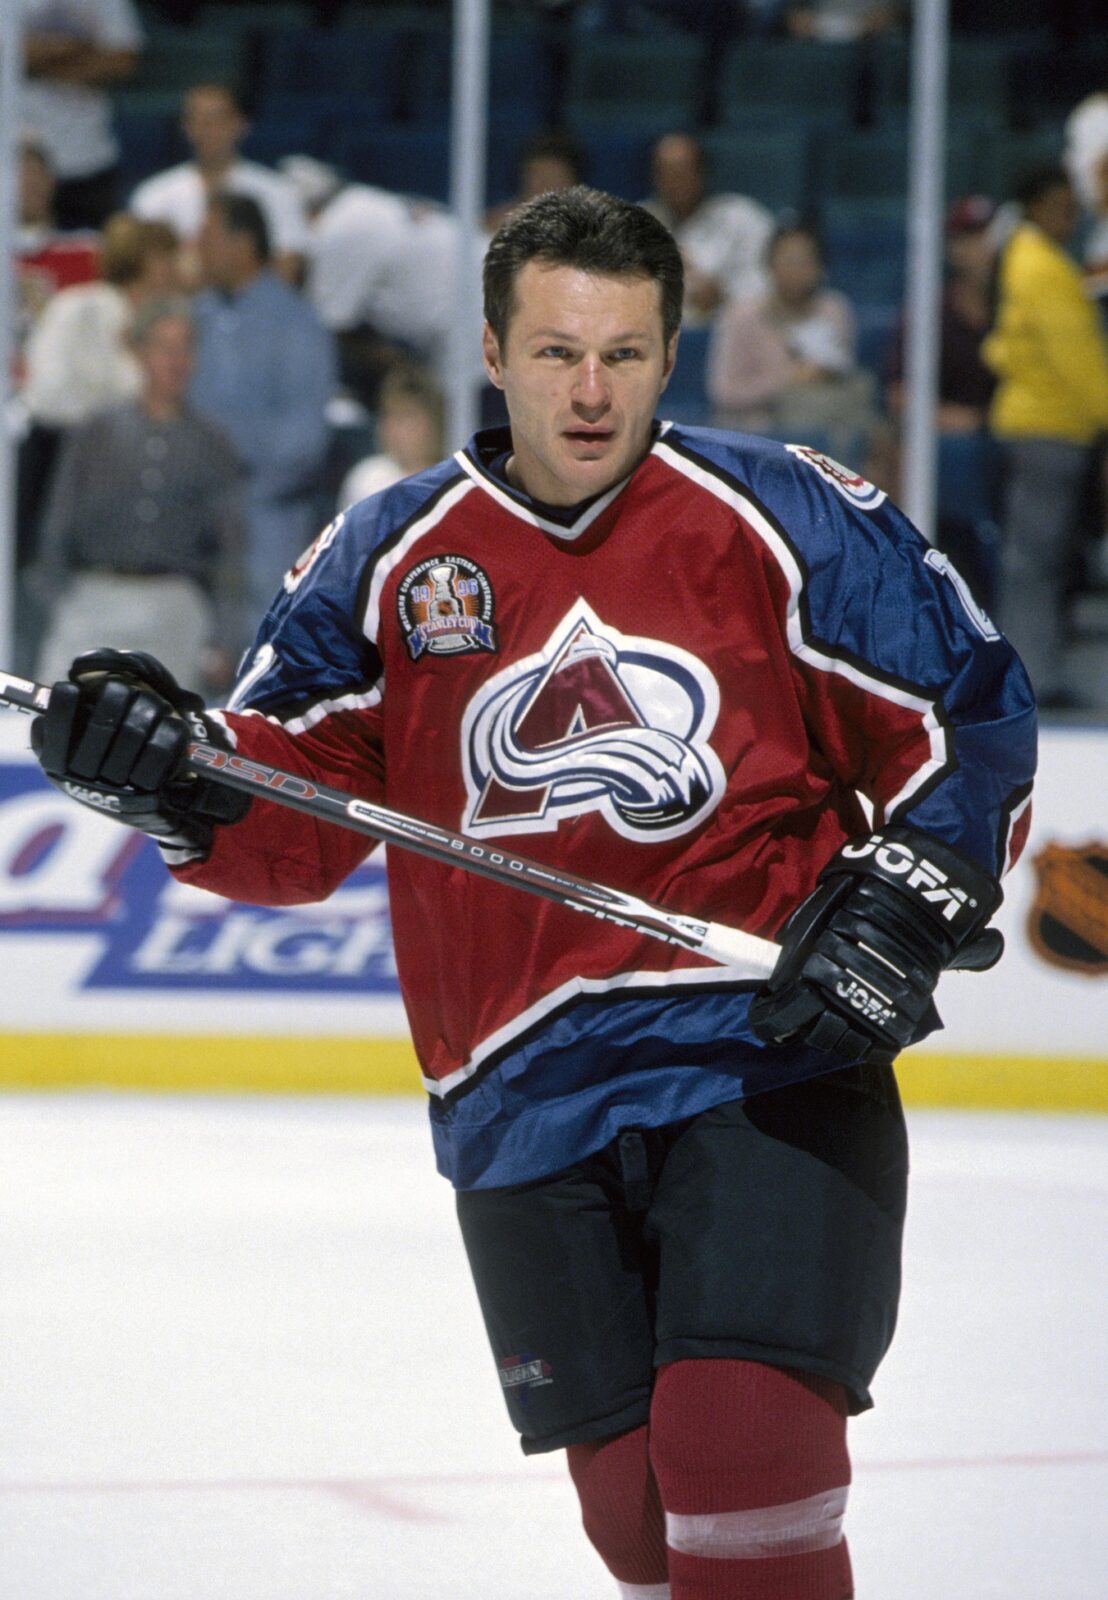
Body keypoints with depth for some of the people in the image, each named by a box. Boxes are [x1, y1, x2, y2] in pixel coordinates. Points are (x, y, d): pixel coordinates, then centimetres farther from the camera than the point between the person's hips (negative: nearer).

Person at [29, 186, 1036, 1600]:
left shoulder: (787, 524, -1)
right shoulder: (389, 559, 6)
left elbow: (973, 714, 4)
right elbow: (294, 826, 7)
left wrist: (910, 898, -10)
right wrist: (173, 769, -13)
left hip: (770, 1059, -3)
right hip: (524, 1108, 3)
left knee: (741, 1443, -18)